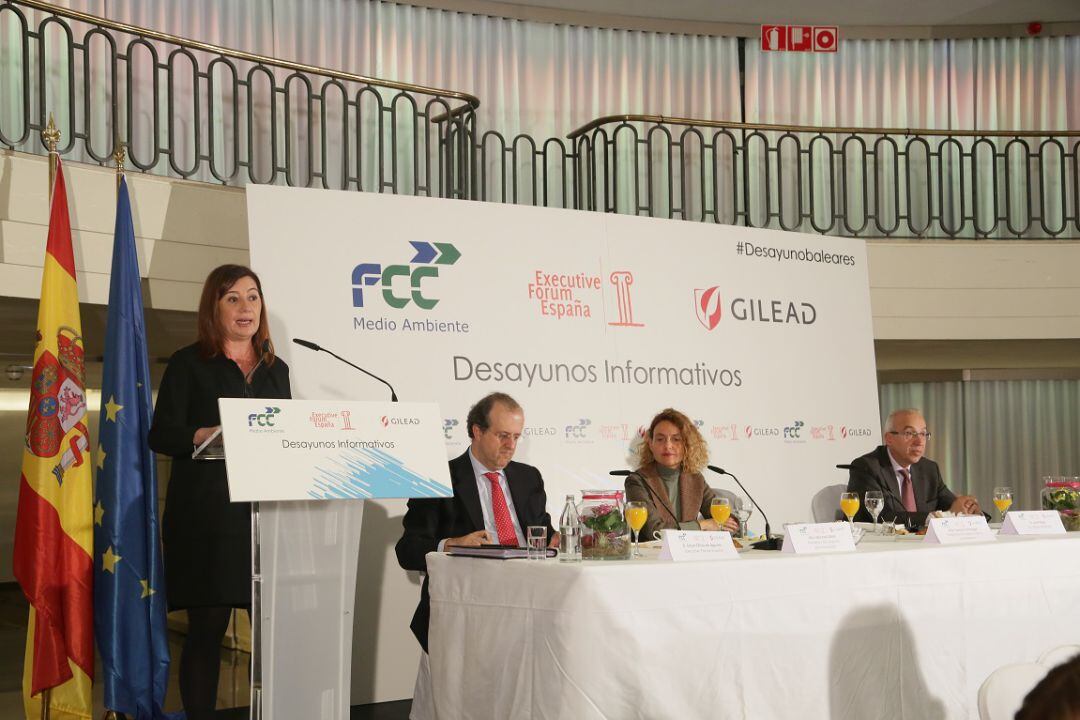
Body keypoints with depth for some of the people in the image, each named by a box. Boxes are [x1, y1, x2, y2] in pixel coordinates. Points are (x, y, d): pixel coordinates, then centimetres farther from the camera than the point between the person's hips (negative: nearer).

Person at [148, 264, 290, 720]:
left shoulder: (276, 369, 19)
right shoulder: (188, 364, 5)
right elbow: (161, 436, -3)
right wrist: (206, 435, -20)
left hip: (266, 512, 4)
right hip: (206, 515, -4)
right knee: (207, 626, -3)